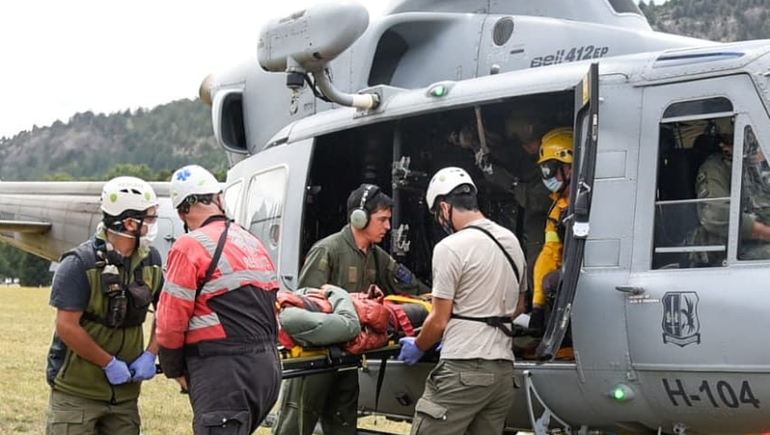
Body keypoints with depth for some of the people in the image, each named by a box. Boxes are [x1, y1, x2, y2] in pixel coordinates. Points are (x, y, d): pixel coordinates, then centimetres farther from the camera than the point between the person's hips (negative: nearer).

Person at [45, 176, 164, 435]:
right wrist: (110, 364, -14)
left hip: (124, 391, 6)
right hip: (77, 390, -6)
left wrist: (150, 355, -3)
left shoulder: (150, 260, 4)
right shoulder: (79, 264, -16)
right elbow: (67, 327, -18)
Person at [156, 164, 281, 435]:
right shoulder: (254, 244, 18)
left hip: (224, 372, -8)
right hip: (267, 367, 8)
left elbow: (171, 321, -9)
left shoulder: (191, 247, -8)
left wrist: (175, 370, 5)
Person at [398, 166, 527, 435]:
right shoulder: (511, 242, 13)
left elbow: (439, 321, -7)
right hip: (503, 369, 8)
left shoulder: (451, 247, -10)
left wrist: (417, 347, 10)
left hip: (463, 370, -8)